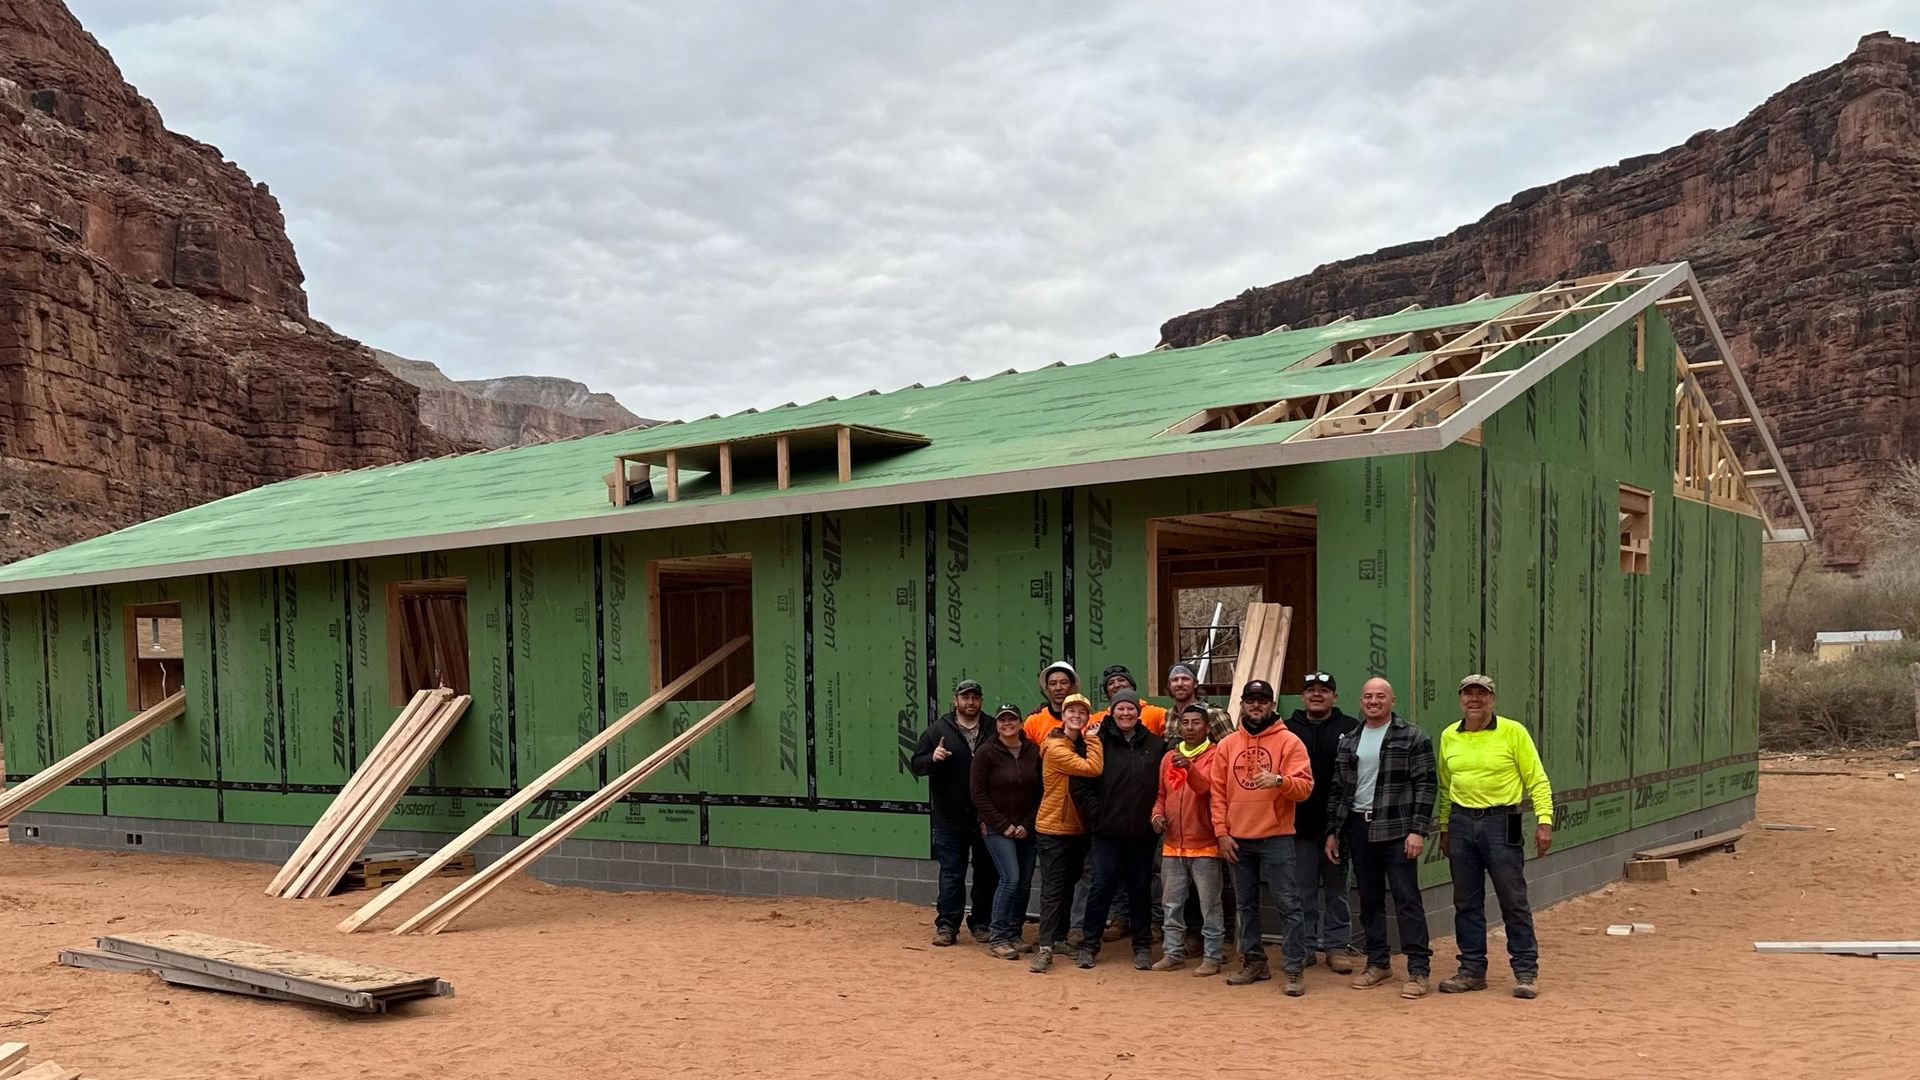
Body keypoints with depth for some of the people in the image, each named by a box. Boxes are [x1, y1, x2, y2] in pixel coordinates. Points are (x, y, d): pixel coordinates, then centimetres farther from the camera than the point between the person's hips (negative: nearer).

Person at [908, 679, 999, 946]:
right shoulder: (938, 730, 2)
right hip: (950, 818, -1)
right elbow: (915, 764, 3)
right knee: (951, 873, 2)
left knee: (987, 873, 9)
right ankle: (946, 925, 9)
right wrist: (933, 758, -18)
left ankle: (982, 924, 21)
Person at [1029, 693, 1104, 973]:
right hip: (1054, 828, -8)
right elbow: (1092, 768, -23)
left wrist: (1090, 738, 0)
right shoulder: (1056, 747, -16)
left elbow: (1094, 770, 4)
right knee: (1052, 889, -8)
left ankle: (1060, 938, 28)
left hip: (1078, 828, 8)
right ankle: (1046, 948, -9)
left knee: (1068, 886, 16)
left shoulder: (1082, 745, 11)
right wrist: (1093, 739, -13)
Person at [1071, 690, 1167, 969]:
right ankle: (1088, 944, 11)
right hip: (1108, 831, -2)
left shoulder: (1156, 745, 4)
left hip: (1144, 832, 2)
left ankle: (1143, 946, 21)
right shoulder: (1098, 742, -3)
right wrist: (1096, 814, -7)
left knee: (1141, 888, 10)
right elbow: (1080, 784, -4)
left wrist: (1157, 815, 0)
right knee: (1102, 886, 0)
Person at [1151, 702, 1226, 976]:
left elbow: (1205, 787, -24)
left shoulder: (1215, 755, -6)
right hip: (1172, 844, 6)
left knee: (1210, 905, 2)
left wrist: (1189, 768, -42)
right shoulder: (1169, 757, 11)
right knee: (1172, 903, 12)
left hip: (1205, 844, -6)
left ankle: (1212, 957, 9)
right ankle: (1173, 953, 21)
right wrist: (1157, 814, 0)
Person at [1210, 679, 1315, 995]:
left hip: (1276, 837, -4)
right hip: (1238, 839, 4)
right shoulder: (1227, 744, 9)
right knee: (1246, 904, 12)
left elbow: (1305, 786, -11)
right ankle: (1253, 961, 23)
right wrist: (1222, 832, 1)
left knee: (1287, 904, -4)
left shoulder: (1289, 741, -3)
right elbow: (1218, 792, 9)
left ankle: (1294, 970, 1)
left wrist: (1279, 780, -31)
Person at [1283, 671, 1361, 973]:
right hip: (1300, 824, 1)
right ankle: (1303, 947, 15)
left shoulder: (1351, 729, 0)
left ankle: (1338, 946, 17)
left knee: (1336, 888, 9)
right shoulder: (1288, 730, 5)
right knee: (1303, 889, 7)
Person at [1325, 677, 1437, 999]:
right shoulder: (1347, 741, 14)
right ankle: (1378, 962, 21)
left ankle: (1418, 969, -2)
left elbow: (1427, 785, -6)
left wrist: (1418, 829, -13)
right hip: (1358, 828, 5)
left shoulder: (1413, 738, -1)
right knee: (1369, 898, 11)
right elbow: (1337, 789, 17)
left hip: (1396, 829, -5)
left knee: (1407, 897, -6)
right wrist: (1332, 831, 12)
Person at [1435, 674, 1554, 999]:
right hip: (1461, 823, 4)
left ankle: (1527, 972, 8)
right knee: (1466, 903, 8)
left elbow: (1537, 780, -3)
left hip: (1501, 822, -4)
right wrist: (1444, 827, 16)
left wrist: (1544, 820, -11)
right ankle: (1472, 970, 17)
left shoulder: (1513, 732, -4)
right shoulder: (1449, 736, 9)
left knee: (1514, 901, -1)